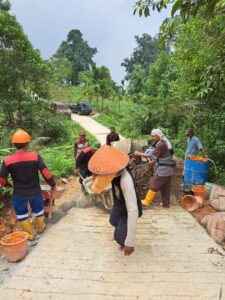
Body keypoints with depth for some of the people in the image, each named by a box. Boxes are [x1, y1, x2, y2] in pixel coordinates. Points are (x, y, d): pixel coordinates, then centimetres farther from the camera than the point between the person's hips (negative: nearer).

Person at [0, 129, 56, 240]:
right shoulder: (35, 156, -17)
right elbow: (46, 173, -19)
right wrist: (52, 184, -4)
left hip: (19, 194, 0)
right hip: (35, 191, 1)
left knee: (22, 214, 22)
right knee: (38, 210, 25)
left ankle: (30, 234, 34)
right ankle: (41, 227, 48)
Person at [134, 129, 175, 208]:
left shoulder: (160, 145, -19)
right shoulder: (163, 143, 11)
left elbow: (152, 156, -23)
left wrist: (139, 154, -20)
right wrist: (154, 161, 9)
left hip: (163, 169, -9)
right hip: (168, 168, 9)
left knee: (154, 185, 0)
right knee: (165, 187, 15)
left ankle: (147, 202, 10)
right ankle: (166, 203, 24)